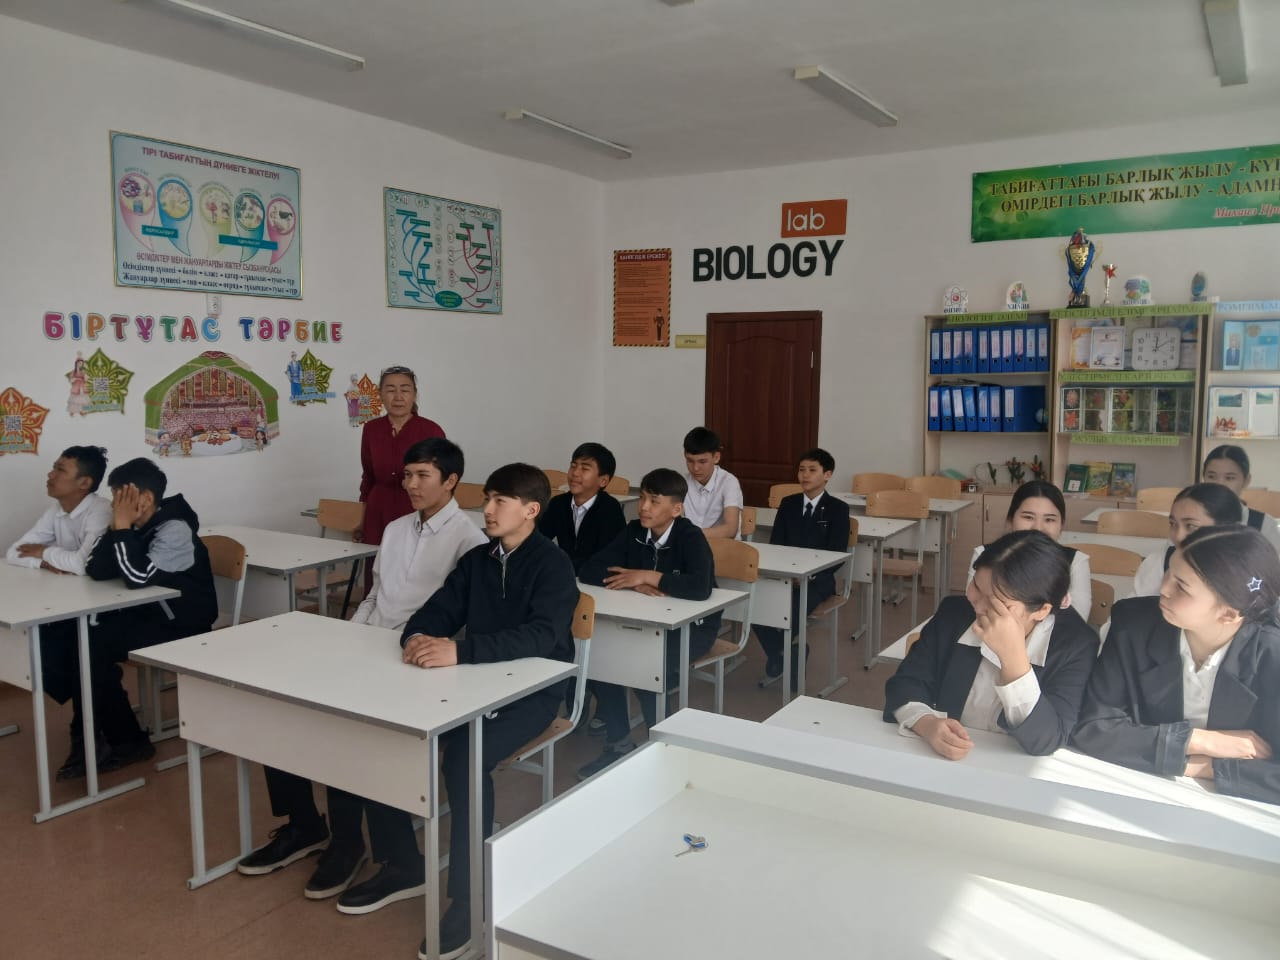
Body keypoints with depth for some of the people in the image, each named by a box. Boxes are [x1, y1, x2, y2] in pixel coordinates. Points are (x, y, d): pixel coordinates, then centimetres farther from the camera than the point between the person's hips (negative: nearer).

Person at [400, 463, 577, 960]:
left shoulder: (553, 565, -13)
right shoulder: (476, 559, 8)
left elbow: (539, 636, -28)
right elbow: (439, 609, 5)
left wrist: (460, 650, -39)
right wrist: (417, 636, -20)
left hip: (533, 691, -6)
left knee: (464, 759, -31)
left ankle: (469, 899, -14)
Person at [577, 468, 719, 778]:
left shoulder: (690, 538, -19)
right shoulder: (634, 532, -4)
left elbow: (701, 587, -37)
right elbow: (588, 570, -9)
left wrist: (646, 576, -29)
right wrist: (635, 584, -25)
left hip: (693, 626, -5)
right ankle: (618, 745, -1)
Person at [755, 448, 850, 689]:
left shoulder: (838, 509, 0)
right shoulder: (788, 504, 12)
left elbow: (837, 554, -7)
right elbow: (775, 545, 8)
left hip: (818, 580, -4)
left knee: (791, 611, -32)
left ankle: (794, 660, -1)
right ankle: (776, 658, 2)